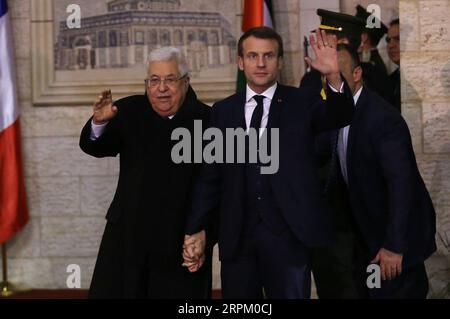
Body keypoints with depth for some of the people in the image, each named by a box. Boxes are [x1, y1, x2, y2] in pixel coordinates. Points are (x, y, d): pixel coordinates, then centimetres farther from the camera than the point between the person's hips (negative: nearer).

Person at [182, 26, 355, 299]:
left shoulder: (303, 102, 2)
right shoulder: (223, 111, 8)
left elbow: (340, 116, -18)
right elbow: (211, 176, 10)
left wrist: (334, 77, -37)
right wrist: (195, 230, 5)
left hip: (288, 232, -2)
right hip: (237, 235, 2)